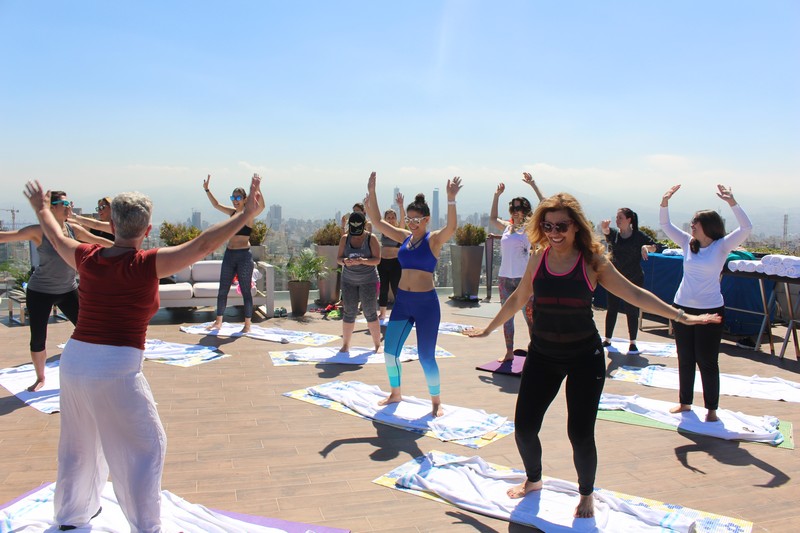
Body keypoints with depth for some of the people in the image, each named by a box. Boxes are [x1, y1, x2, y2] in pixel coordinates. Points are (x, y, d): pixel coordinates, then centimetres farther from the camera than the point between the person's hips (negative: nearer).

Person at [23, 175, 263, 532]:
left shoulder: (88, 258, 2)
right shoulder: (147, 265, -14)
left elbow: (57, 238, 23)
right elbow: (203, 244, -21)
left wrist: (41, 208, 42)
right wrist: (246, 214, -19)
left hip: (73, 359, 7)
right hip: (116, 369, -7)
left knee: (78, 445, 25)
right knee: (145, 448, 9)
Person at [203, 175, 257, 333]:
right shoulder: (232, 212, 11)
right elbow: (216, 205, 26)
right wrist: (207, 189, 20)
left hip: (244, 255, -7)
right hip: (229, 254, 7)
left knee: (246, 291, 0)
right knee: (222, 290, 11)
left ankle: (247, 325, 7)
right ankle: (218, 321, 23)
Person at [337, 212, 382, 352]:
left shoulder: (371, 238, -7)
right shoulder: (345, 238, 2)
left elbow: (377, 260, -12)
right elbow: (338, 258, 0)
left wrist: (363, 261, -29)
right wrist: (344, 261, -23)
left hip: (368, 280, -2)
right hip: (349, 280, 2)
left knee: (370, 312, -1)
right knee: (349, 313, 2)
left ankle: (377, 345, 10)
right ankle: (345, 345, 11)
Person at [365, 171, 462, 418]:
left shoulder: (434, 239, -7)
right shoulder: (404, 237, 8)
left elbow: (451, 226, -27)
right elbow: (377, 221, 7)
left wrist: (451, 200, -39)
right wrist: (371, 193, -1)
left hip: (426, 303, -5)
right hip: (402, 301, 6)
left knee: (426, 356, 0)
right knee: (389, 351, 8)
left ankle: (436, 401, 21)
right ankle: (395, 394, 30)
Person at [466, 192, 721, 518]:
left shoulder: (593, 262, -9)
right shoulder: (538, 258, -2)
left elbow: (634, 294, -4)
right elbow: (517, 299, 12)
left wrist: (680, 316, -7)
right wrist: (489, 329, 21)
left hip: (584, 356, -3)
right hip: (542, 355, 3)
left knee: (580, 433, -2)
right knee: (524, 427, 2)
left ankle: (586, 494, 28)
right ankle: (533, 480, 33)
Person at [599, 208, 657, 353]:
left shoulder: (639, 236, -2)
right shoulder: (613, 233, -2)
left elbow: (654, 247, 10)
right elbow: (605, 231, -25)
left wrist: (646, 247, -13)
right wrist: (604, 227, -49)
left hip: (634, 280, -1)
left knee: (632, 311, 3)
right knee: (611, 309, 8)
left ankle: (633, 343, 13)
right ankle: (607, 339, 19)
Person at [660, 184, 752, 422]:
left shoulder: (722, 246, -6)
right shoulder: (688, 243, 5)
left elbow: (746, 228, -18)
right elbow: (666, 225, 7)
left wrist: (732, 202, -28)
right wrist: (665, 202, -8)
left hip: (710, 310, -4)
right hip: (682, 308, 4)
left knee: (707, 362, 1)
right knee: (685, 360, 13)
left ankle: (711, 409, 13)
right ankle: (685, 402, 27)